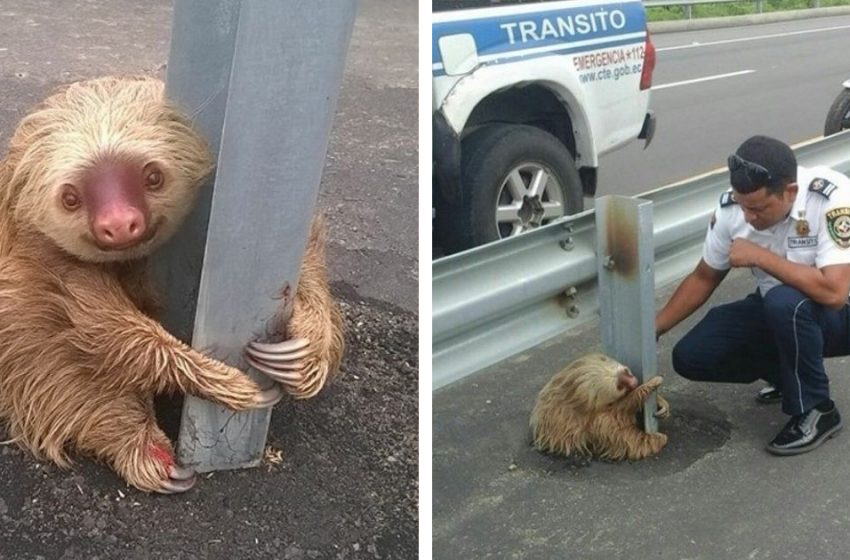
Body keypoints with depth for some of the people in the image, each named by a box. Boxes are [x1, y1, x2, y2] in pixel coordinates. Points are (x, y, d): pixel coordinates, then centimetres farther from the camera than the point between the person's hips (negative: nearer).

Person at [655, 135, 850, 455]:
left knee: (784, 302, -38)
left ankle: (816, 411, -15)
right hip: (776, 311, 6)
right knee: (690, 357, -10)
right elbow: (704, 278, 0)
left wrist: (760, 256, -32)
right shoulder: (731, 207, -15)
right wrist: (653, 328, -8)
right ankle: (793, 371, 12)